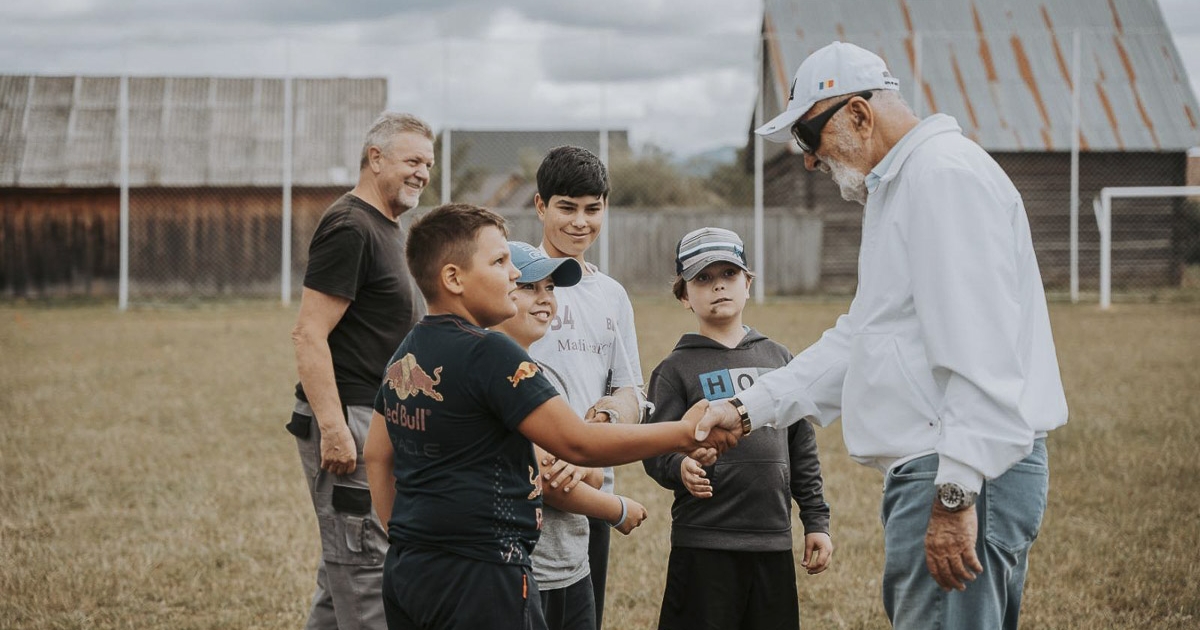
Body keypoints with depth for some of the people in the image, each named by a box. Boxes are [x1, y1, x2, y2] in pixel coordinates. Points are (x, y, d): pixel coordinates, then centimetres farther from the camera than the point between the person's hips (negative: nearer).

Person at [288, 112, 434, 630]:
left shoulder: (387, 229, 18)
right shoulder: (349, 228, -14)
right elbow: (309, 335, -20)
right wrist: (333, 429, -26)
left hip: (383, 423, 10)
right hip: (348, 420, -10)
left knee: (343, 574, 14)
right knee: (364, 571, -9)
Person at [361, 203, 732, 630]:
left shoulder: (404, 355, 12)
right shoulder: (489, 354, -15)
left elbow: (376, 456, 20)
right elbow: (577, 444, -17)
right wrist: (684, 433, -10)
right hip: (477, 577, -9)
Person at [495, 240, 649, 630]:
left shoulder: (548, 376, 14)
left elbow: (595, 474, 14)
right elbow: (538, 478, -17)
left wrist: (581, 469, -11)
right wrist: (621, 510, -3)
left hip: (574, 570, 9)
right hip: (519, 579, -9)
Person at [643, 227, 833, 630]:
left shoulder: (778, 358, 13)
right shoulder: (675, 370, 1)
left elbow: (803, 449, 15)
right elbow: (656, 452, -5)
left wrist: (816, 521, 12)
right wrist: (680, 468, -27)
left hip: (774, 542, 4)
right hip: (704, 545, -4)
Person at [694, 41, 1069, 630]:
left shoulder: (946, 173, -13)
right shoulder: (897, 188, 22)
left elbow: (979, 353, -22)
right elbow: (859, 339, 28)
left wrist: (955, 494, -25)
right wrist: (750, 409, 20)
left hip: (967, 472, -11)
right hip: (931, 471, 11)